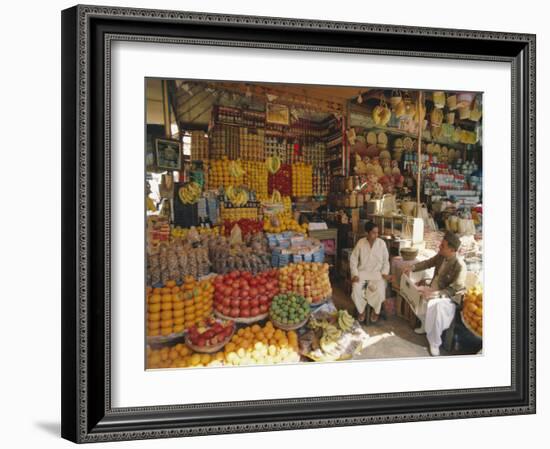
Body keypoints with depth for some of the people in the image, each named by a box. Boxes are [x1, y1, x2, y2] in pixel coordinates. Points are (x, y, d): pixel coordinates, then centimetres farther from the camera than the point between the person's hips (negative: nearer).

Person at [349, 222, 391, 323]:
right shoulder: (360, 243, -6)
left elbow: (386, 260, 5)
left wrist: (385, 273, -9)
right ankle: (361, 310, -2)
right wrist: (355, 274, -10)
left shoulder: (381, 243, -4)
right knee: (356, 289, -27)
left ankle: (376, 311, 0)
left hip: (377, 273, 0)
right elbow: (353, 259, 0)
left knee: (379, 290, -28)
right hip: (362, 272, 0)